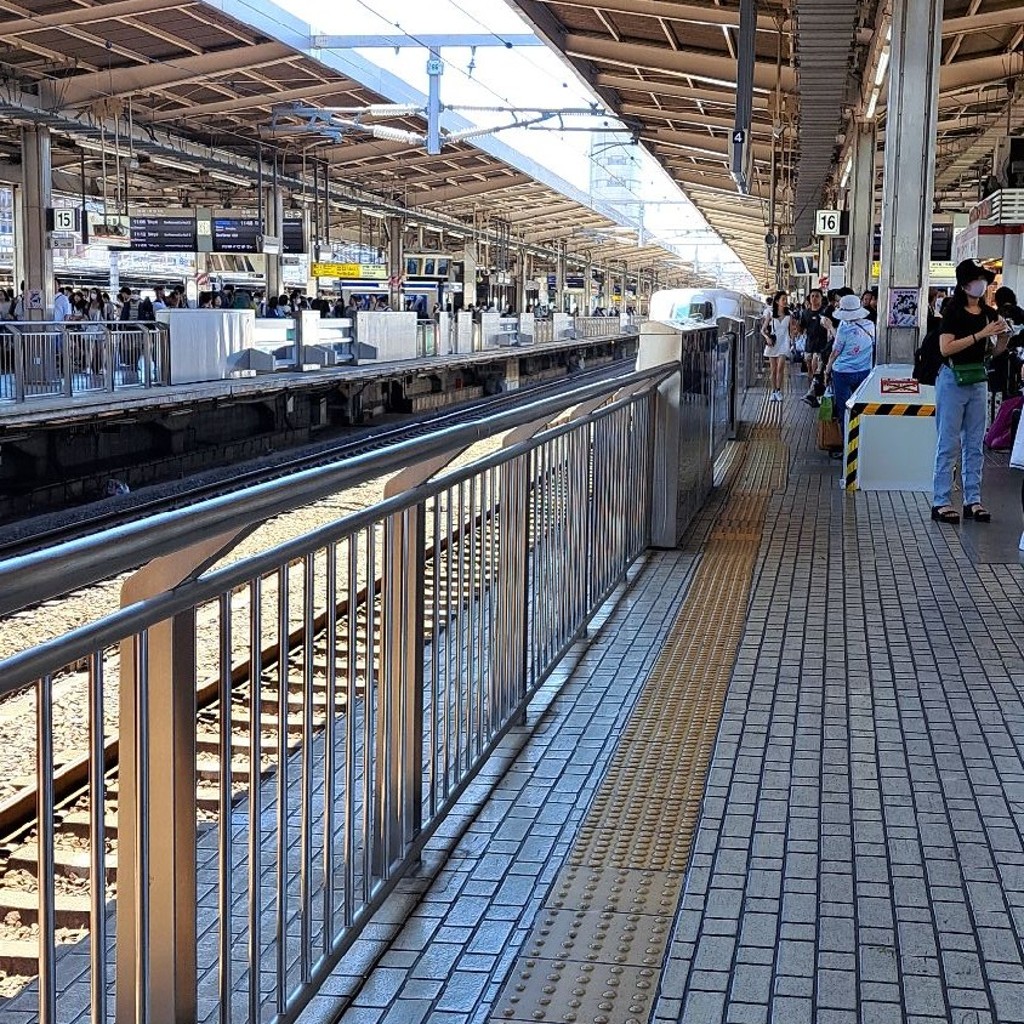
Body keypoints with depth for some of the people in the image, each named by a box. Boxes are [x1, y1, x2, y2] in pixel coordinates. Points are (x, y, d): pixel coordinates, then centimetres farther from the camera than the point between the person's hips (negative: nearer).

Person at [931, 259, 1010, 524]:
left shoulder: (989, 313, 7)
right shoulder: (953, 312, -10)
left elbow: (995, 351, 14)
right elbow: (946, 348, -20)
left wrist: (1004, 336, -7)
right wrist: (980, 334, -22)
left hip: (978, 380, 6)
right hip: (953, 380, -6)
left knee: (975, 444, 9)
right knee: (949, 444, -4)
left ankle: (973, 500, 14)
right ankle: (940, 502, 0)